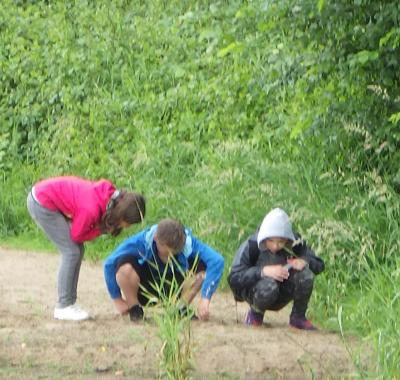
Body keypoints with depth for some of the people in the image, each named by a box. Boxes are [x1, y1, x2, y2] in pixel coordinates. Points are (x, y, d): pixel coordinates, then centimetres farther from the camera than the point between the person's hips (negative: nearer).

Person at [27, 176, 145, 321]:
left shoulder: (111, 195, -9)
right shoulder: (92, 209, -31)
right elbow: (76, 236, -15)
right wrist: (101, 229, -15)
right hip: (41, 203, -9)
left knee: (78, 250, 8)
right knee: (71, 252, -8)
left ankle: (70, 302, 14)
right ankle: (63, 307, -3)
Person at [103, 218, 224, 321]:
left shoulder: (189, 242, -27)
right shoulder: (142, 241, -30)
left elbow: (217, 261, -37)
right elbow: (110, 264, -22)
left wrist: (205, 299, -44)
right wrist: (118, 301, -17)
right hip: (145, 292, -1)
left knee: (201, 264, -24)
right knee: (125, 266, -33)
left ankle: (181, 309, -5)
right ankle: (134, 310, -9)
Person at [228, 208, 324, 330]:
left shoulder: (295, 244, -13)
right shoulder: (251, 246, -23)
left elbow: (319, 265, -6)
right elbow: (233, 278, -27)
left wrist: (304, 262, -30)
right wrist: (263, 271, -40)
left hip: (282, 296, 3)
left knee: (305, 274, -25)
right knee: (268, 285, -38)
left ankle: (298, 317, -3)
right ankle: (255, 314, -5)